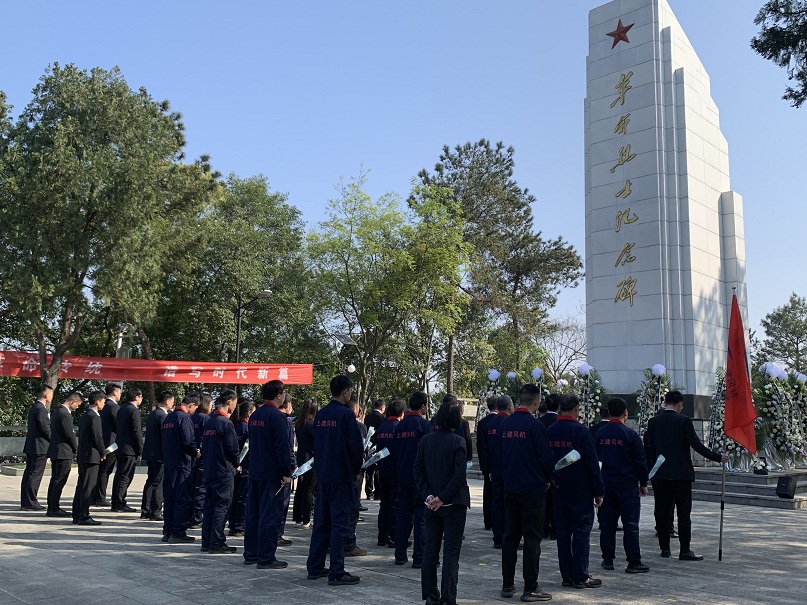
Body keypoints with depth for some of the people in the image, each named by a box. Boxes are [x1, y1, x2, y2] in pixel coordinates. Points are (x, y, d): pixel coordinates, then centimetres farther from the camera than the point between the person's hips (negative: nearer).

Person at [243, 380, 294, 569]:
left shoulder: (254, 415, 11)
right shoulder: (277, 416, -15)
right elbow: (282, 447, -18)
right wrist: (287, 472, -14)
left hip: (254, 472, 9)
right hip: (271, 474, -9)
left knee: (253, 513, 14)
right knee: (270, 515, -3)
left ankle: (250, 554, 21)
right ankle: (266, 558, 0)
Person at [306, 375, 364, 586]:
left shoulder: (320, 415, 7)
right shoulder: (346, 414, -14)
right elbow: (356, 446, -13)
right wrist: (356, 471, 2)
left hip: (322, 475, 7)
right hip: (342, 477, -7)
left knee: (321, 521, 14)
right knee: (339, 524, -2)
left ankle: (314, 567, 21)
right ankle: (336, 573, 0)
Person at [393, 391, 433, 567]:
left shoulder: (400, 426, 8)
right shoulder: (424, 424, -12)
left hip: (403, 477, 6)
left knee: (403, 516, 12)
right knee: (421, 517, -1)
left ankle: (400, 555, 15)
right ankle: (419, 558, 1)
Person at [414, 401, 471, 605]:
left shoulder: (425, 440, 1)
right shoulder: (457, 442, -12)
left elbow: (418, 471, 0)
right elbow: (459, 475, -18)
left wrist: (428, 496, -3)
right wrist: (443, 498, -12)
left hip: (432, 502, 4)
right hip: (453, 503, -4)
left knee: (430, 549, 13)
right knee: (451, 551, 3)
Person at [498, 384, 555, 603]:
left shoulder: (505, 424, 5)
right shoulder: (534, 425, -15)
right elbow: (545, 457, -13)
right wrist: (548, 479, 5)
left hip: (510, 487, 6)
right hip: (533, 488, -6)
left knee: (510, 536, 12)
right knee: (532, 538, 1)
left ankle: (507, 585, 18)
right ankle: (530, 589, 4)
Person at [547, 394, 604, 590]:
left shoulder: (550, 431, 5)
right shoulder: (581, 431, -13)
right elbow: (592, 464, -12)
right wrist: (598, 491, -6)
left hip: (558, 490, 6)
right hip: (580, 491, -5)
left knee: (562, 531, 9)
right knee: (581, 531, 1)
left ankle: (566, 575, 14)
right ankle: (580, 577, 2)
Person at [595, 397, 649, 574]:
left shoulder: (599, 434, 4)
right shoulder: (630, 434, -10)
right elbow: (640, 461, -7)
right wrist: (643, 484, 4)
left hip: (605, 485, 4)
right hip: (627, 485, -4)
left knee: (607, 524, 10)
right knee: (631, 524, 0)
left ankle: (608, 559, 14)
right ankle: (634, 562, 1)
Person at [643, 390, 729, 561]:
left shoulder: (653, 422, 5)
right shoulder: (684, 421, -7)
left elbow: (648, 449, 7)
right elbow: (696, 445, -10)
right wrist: (718, 457, 0)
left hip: (659, 475, 4)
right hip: (681, 473, -4)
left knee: (661, 512, 8)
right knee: (683, 512, 1)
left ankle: (664, 548, 13)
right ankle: (685, 550, 1)